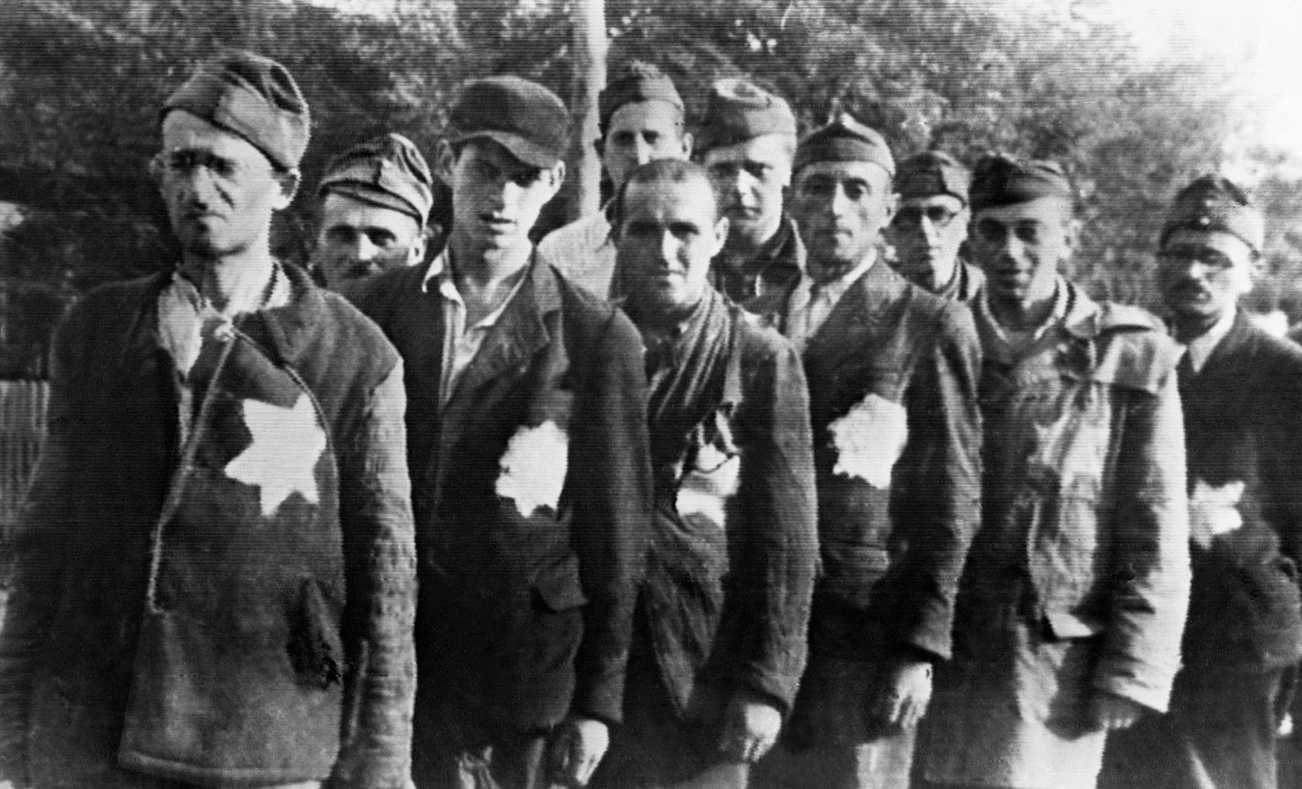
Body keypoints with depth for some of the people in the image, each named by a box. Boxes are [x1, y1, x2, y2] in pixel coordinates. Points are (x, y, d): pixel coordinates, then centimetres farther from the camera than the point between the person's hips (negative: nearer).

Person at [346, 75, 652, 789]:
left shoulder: (597, 337, -4)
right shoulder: (375, 308, 4)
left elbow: (616, 534, -2)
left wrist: (599, 701, -2)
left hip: (530, 675, -2)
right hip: (393, 663, 2)